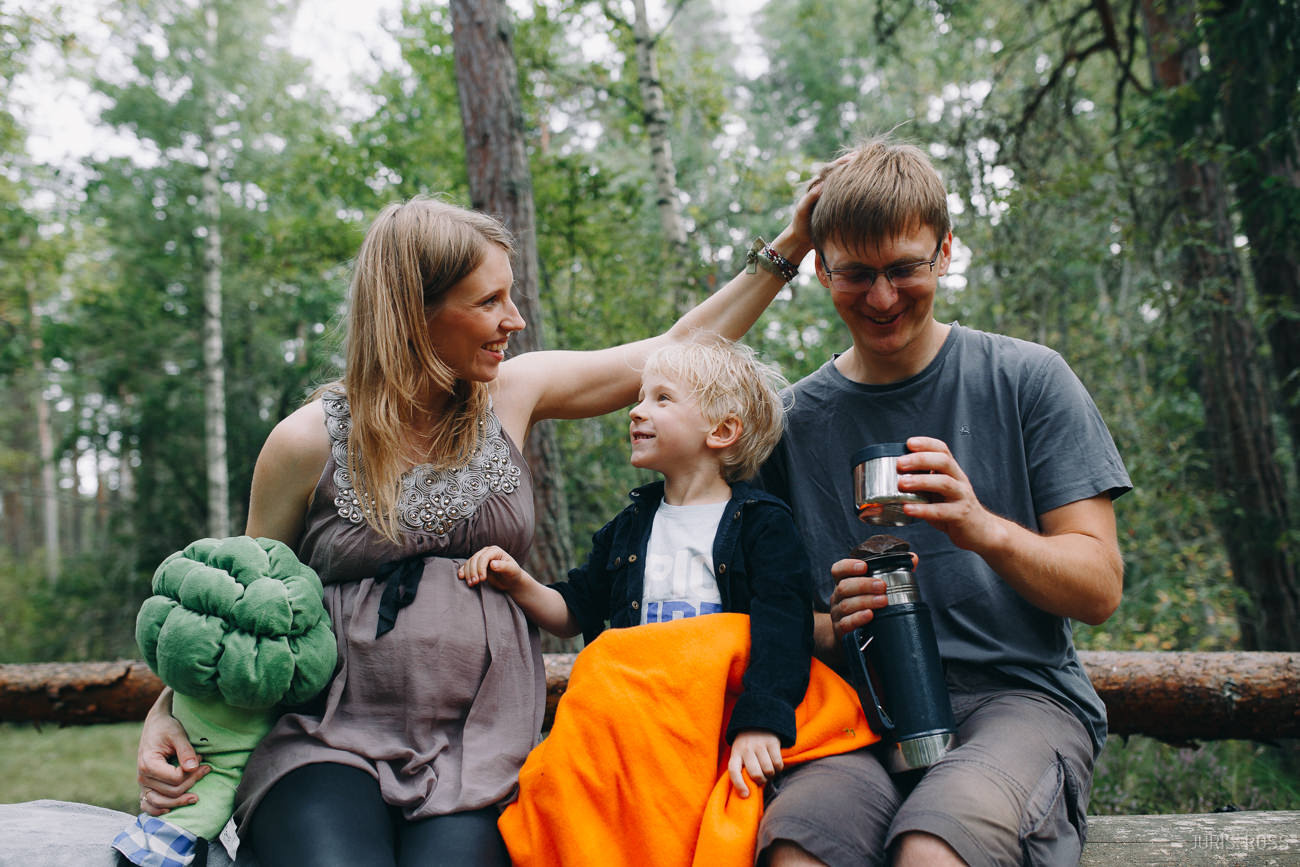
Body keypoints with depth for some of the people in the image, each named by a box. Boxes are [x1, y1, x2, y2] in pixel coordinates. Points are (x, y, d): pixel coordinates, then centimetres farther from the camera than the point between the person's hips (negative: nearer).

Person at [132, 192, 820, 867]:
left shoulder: (513, 394, 6)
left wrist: (788, 246, 9)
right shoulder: (310, 442, -2)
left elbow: (677, 352, 10)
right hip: (328, 742, -2)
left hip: (476, 754, 2)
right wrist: (165, 714, -5)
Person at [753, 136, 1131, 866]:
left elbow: (1101, 588, -1)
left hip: (1022, 695, -1)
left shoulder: (1027, 379, 3)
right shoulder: (797, 419, 8)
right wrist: (835, 627, -13)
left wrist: (985, 529, -21)